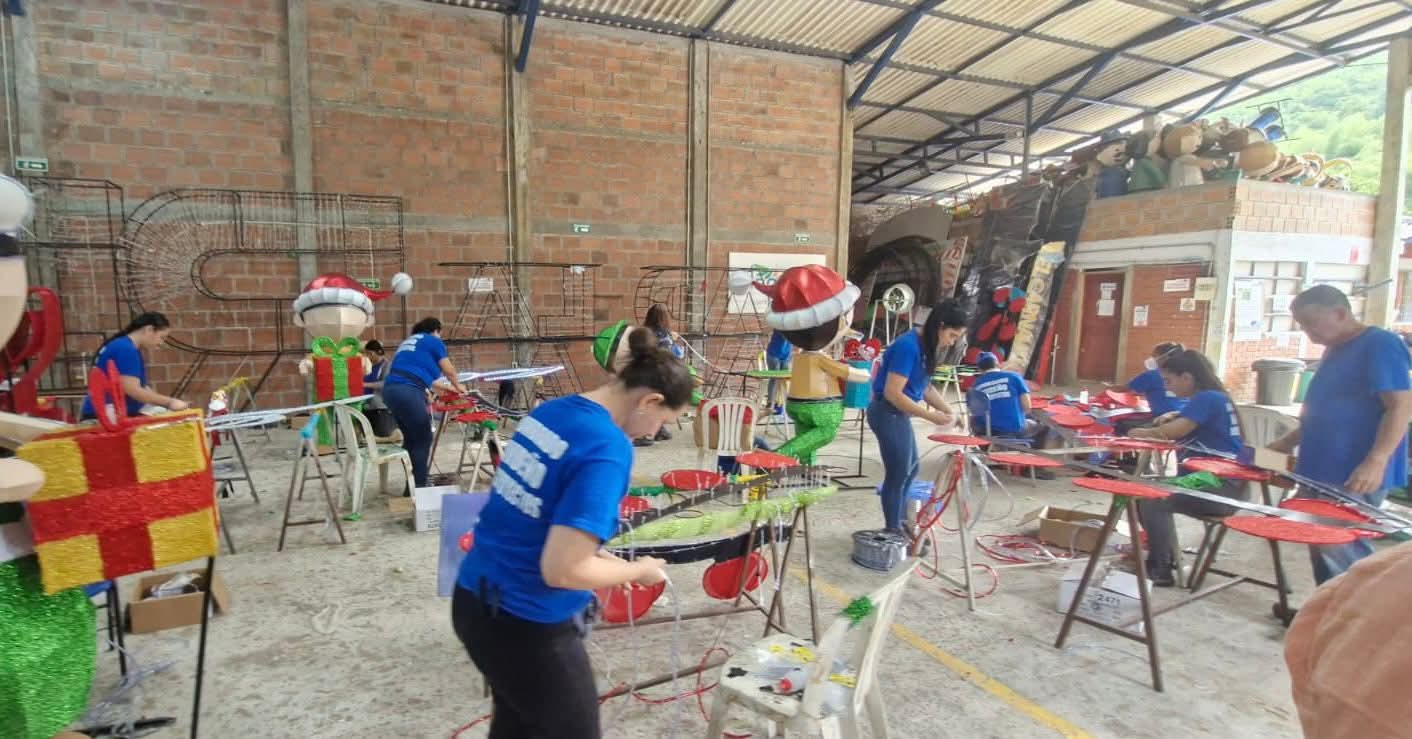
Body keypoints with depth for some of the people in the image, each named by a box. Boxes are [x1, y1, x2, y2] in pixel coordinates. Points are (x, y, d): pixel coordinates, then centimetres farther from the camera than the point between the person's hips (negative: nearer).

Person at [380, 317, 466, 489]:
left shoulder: (407, 342, 31)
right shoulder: (434, 341, 9)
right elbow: (449, 371, 15)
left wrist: (447, 388, 45)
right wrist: (457, 386, 35)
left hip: (390, 389, 8)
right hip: (408, 391, -8)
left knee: (410, 439, 16)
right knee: (423, 440, 1)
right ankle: (418, 486, 2)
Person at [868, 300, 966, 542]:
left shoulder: (925, 347, 6)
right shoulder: (908, 347, -23)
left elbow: (925, 387, 14)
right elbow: (893, 393, -26)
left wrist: (949, 411, 1)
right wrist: (930, 416, -22)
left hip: (898, 414, 10)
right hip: (888, 413, -10)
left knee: (909, 470, 19)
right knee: (898, 473, 1)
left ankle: (899, 523, 34)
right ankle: (892, 531, 17)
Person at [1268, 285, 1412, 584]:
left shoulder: (1380, 345, -11)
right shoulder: (1334, 351, 16)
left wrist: (1375, 462, -28)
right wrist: (1289, 441, 17)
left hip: (1355, 477, -9)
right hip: (1322, 473, 9)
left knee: (1342, 551, -7)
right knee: (1322, 550, 13)